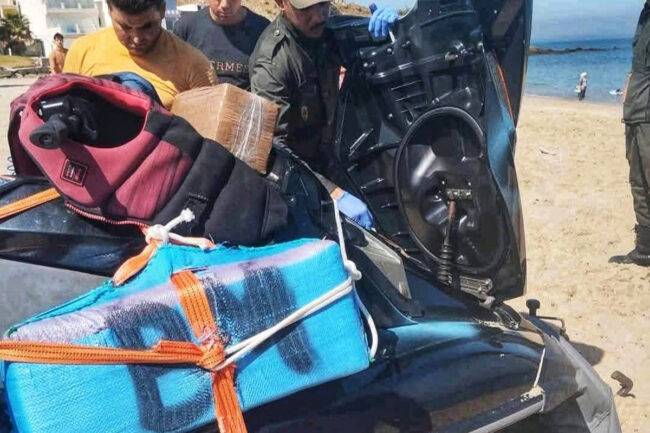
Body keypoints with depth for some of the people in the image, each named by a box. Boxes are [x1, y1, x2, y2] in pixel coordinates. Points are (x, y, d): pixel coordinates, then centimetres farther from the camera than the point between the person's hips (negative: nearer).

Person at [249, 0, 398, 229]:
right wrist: (335, 194, -42)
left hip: (325, 163, 6)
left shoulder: (327, 29, -6)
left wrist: (387, 23, -21)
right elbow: (273, 148, -32)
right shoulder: (272, 61, -27)